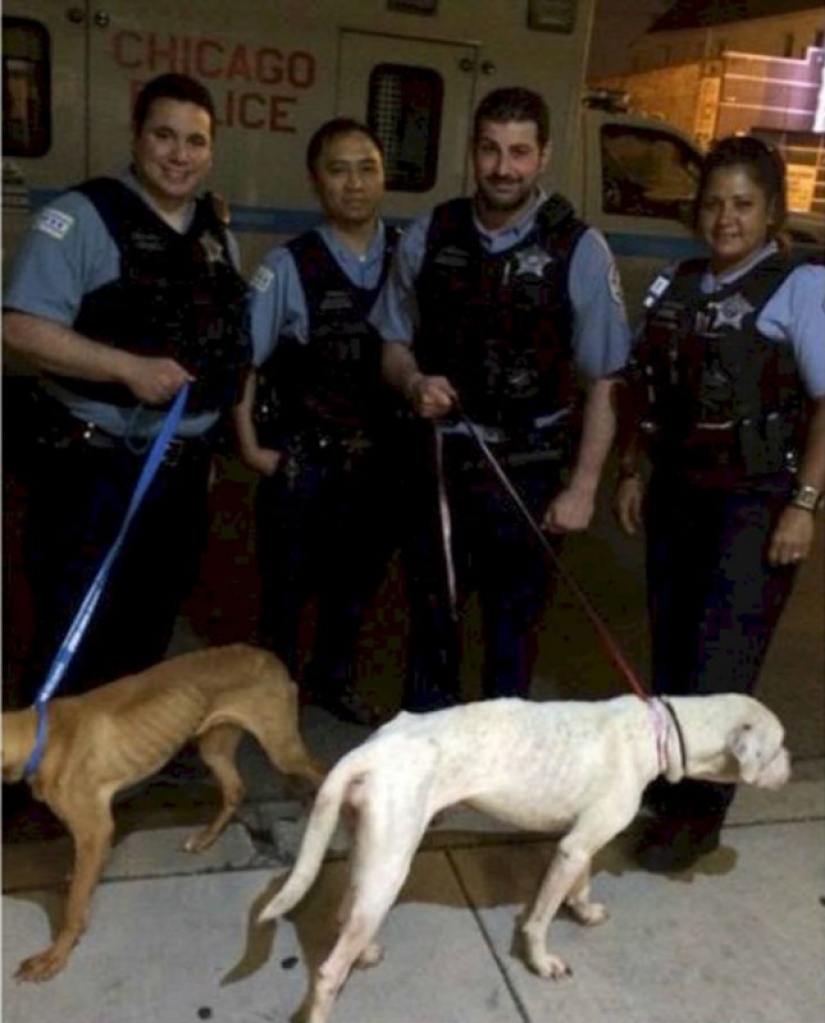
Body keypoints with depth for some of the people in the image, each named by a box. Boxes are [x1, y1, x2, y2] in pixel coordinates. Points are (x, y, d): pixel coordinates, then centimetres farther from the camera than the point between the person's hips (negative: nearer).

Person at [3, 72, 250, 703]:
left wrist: (209, 440, 14)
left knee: (146, 637, 19)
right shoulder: (82, 216, -10)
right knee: (73, 641, 0)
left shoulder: (216, 232, 11)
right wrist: (129, 367, -27)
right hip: (94, 469, -7)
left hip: (184, 472, 7)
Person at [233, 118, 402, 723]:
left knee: (359, 574, 20)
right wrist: (251, 445, -9)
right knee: (289, 580, 12)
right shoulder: (290, 265, -13)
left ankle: (333, 677, 43)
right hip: (303, 455, -3)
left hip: (379, 453, 4)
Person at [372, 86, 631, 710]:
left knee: (513, 624, 14)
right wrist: (413, 383, -13)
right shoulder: (428, 237, -2)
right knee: (432, 615, 16)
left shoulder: (579, 251, -10)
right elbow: (394, 343, 9)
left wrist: (582, 488, -9)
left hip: (529, 472, -2)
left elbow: (603, 383, -6)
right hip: (439, 463, 3)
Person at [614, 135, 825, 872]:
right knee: (671, 648, 11)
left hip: (756, 501, -5)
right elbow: (644, 387, 15)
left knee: (721, 660, -3)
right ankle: (670, 774, 28)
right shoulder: (678, 286, 10)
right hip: (677, 492, 6)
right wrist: (632, 472, 11)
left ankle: (698, 811, 9)